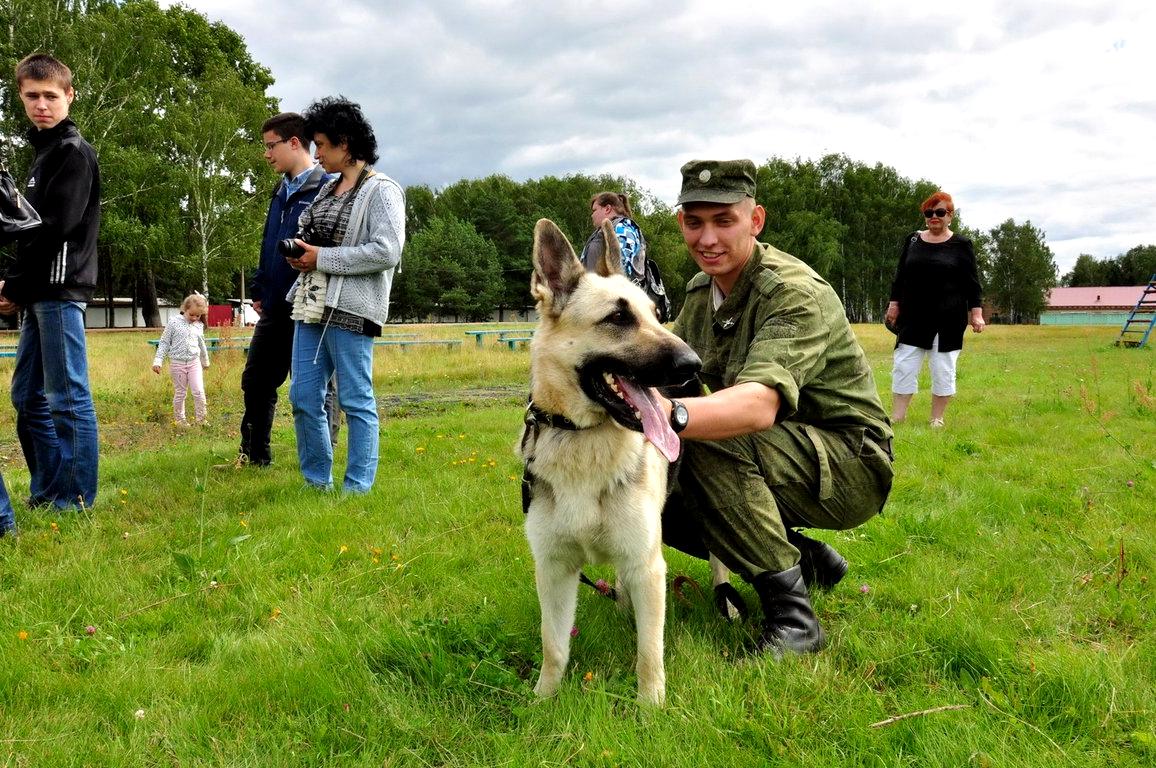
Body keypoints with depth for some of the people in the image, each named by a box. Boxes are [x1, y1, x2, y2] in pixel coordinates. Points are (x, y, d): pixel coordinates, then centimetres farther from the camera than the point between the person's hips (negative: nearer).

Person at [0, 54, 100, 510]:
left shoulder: (74, 151, -7)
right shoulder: (45, 152, 22)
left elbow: (55, 228, -16)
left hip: (60, 289, -10)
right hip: (41, 293, 10)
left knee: (68, 396, -6)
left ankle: (76, 499, -1)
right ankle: (47, 491, 21)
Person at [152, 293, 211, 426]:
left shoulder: (199, 326, 5)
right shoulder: (174, 322, -7)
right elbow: (164, 342, -3)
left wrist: (205, 361, 30)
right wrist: (158, 360, -8)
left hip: (194, 362, 2)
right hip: (178, 363, -2)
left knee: (199, 391, -5)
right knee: (180, 393, 7)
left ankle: (201, 418, 6)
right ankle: (179, 419, 20)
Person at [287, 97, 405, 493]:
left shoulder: (381, 191, -7)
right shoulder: (329, 189, 17)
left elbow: (387, 251, -18)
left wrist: (321, 258, -14)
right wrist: (301, 252, 5)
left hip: (351, 309, -8)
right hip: (311, 305, 9)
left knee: (356, 400, -2)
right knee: (303, 396, 9)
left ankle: (358, 487, 7)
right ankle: (317, 481, 21)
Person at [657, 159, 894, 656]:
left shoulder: (796, 294, -23)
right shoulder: (701, 291, 4)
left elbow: (760, 404, -40)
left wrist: (672, 415, -59)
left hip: (849, 466, -8)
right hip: (778, 459, 8)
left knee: (707, 441, -32)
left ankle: (791, 615, -21)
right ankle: (807, 561, 8)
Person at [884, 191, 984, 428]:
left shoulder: (961, 245, 1)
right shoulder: (912, 240, 8)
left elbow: (971, 283, 0)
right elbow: (900, 276, 12)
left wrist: (976, 313, -5)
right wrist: (894, 304, 7)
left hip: (948, 319, -2)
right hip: (913, 317, 2)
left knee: (943, 369, 3)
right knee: (903, 365, 1)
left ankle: (937, 418, 14)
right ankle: (898, 414, 9)